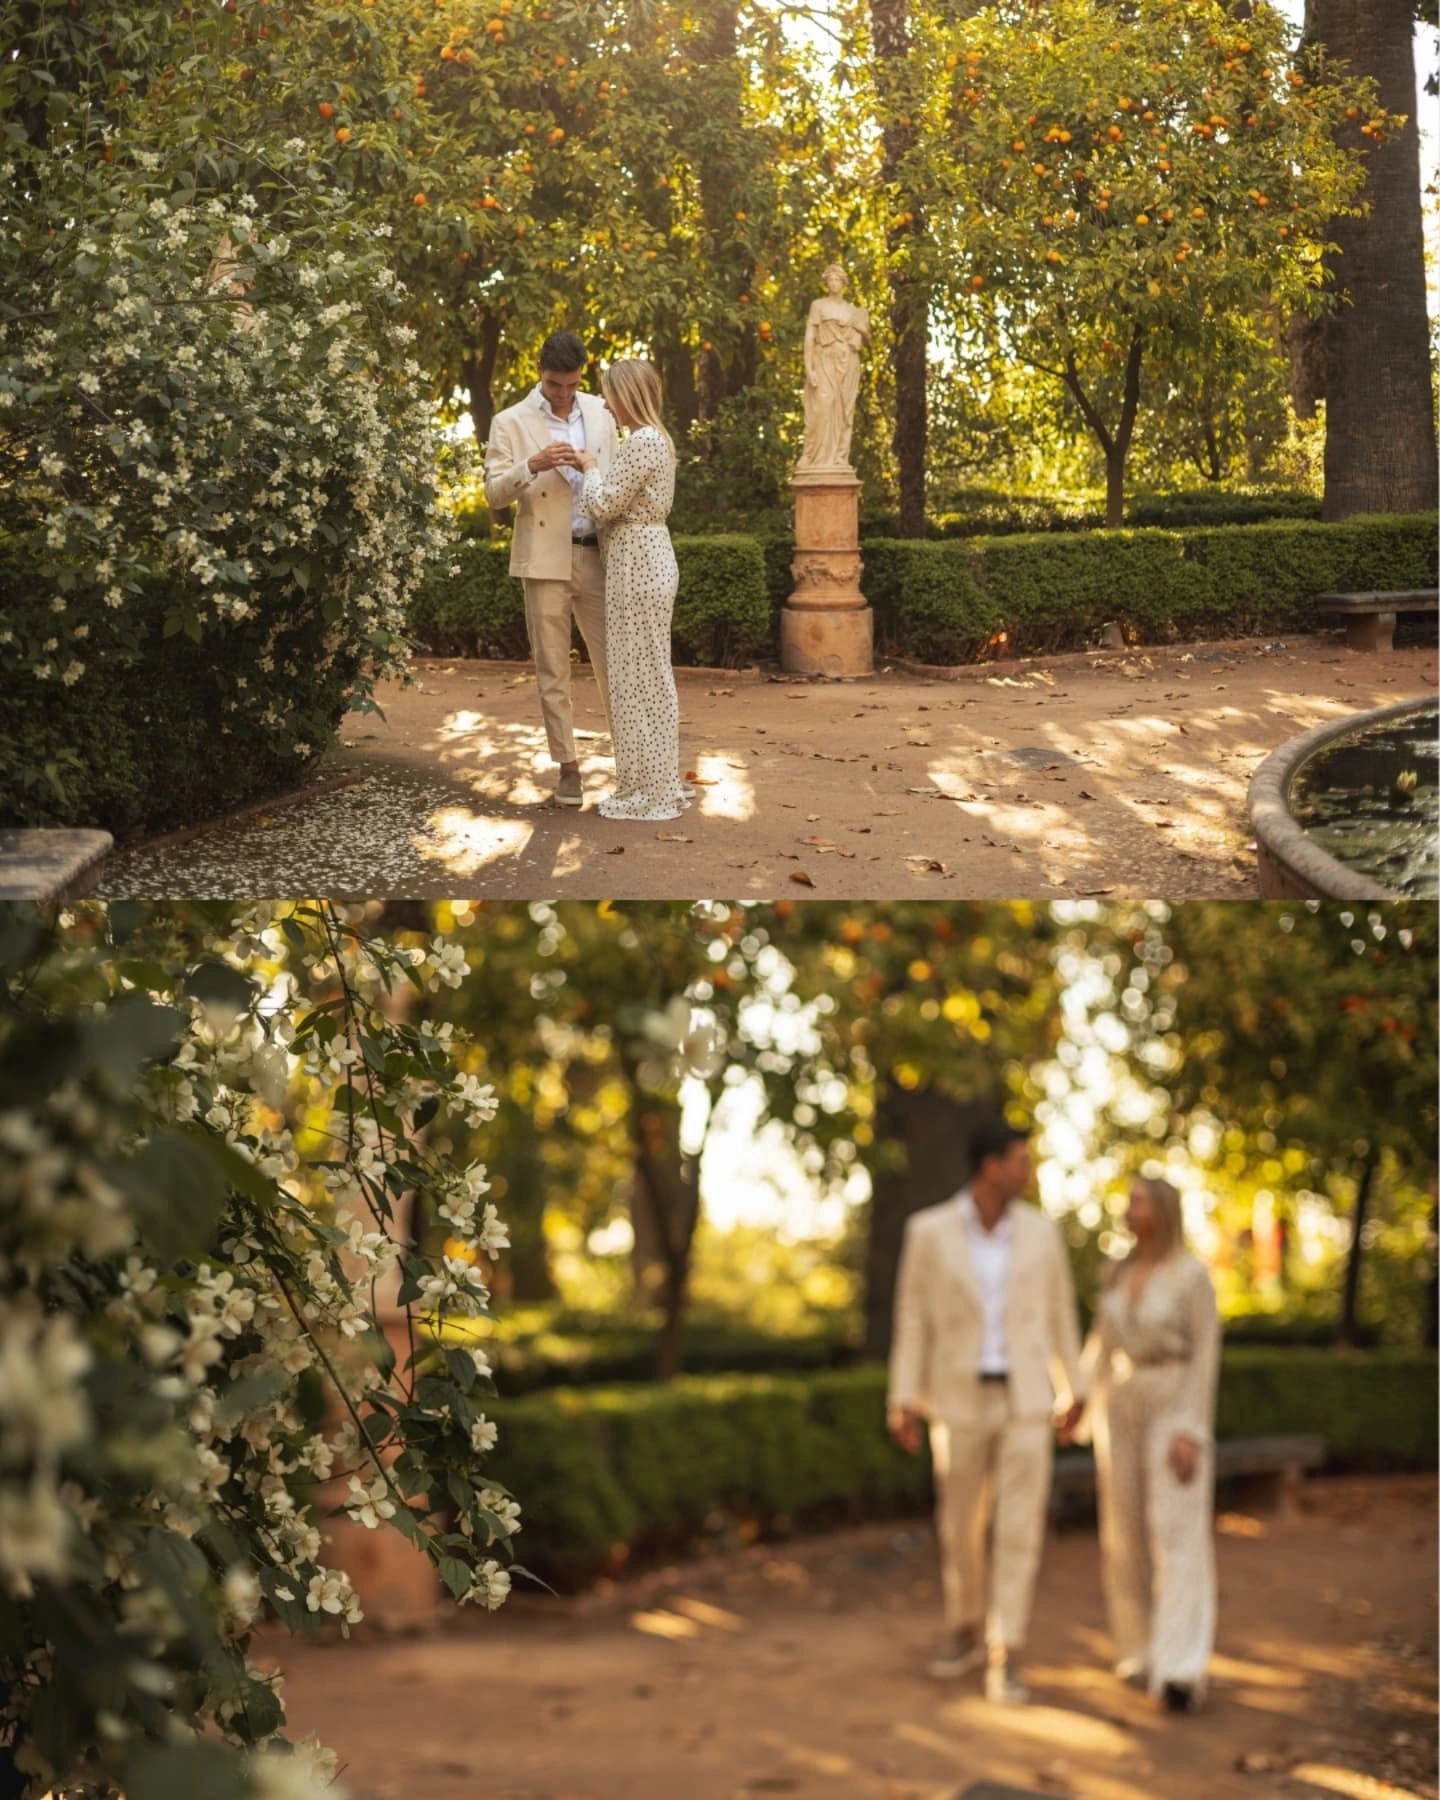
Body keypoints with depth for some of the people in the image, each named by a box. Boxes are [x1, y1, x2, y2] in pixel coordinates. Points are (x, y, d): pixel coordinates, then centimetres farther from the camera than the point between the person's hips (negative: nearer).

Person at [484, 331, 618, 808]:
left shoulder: (599, 413, 9)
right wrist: (532, 466, -22)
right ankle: (568, 767, 10)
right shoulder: (511, 424, -1)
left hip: (597, 556, 2)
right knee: (552, 671, 3)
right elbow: (494, 494, -7)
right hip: (545, 560, -2)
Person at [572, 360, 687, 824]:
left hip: (636, 565, -10)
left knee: (638, 678, -5)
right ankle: (660, 783, 19)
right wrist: (595, 470, 15)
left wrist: (591, 468, -2)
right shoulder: (656, 439, 15)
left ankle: (648, 791, 0)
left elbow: (603, 506, -18)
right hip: (649, 559, 10)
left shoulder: (642, 442, -17)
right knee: (650, 677, 14)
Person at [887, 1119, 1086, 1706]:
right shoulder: (928, 1231, -6)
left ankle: (1003, 1663, -5)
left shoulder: (1041, 1231, 0)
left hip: (1026, 1401, 0)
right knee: (960, 1526, 12)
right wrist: (902, 1404, -6)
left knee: (1020, 1529, -8)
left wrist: (1073, 1391, 14)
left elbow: (1059, 1313, 10)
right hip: (961, 1401, 0)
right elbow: (913, 1319, -3)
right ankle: (965, 1631, 35)